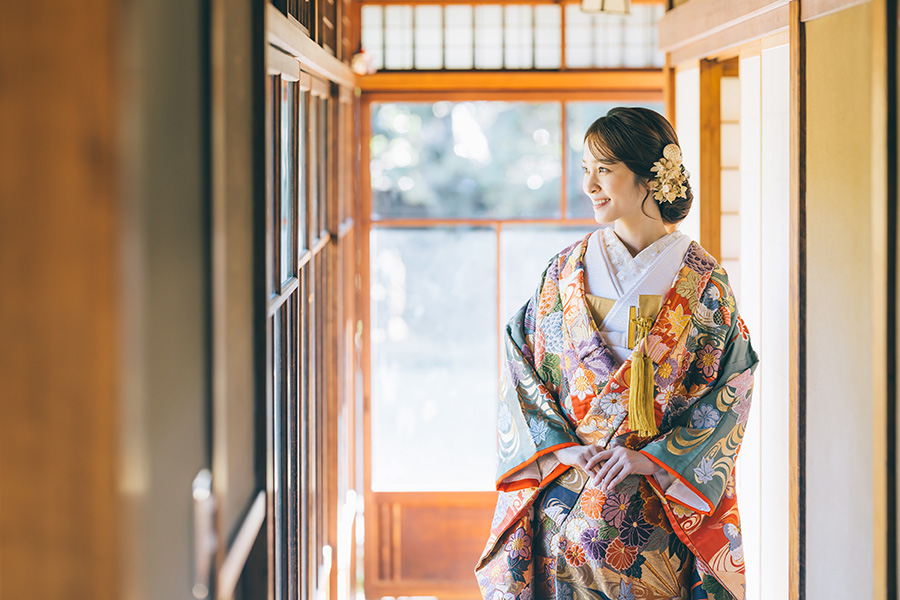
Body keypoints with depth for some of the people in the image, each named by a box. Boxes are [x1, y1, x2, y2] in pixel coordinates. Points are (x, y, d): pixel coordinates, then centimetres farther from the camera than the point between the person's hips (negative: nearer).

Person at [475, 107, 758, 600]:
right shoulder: (565, 272, 4)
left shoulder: (703, 281, -3)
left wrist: (649, 459, -14)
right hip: (564, 499, 2)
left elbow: (730, 392, -4)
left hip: (661, 505, -2)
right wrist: (559, 447, -11)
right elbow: (521, 371, 4)